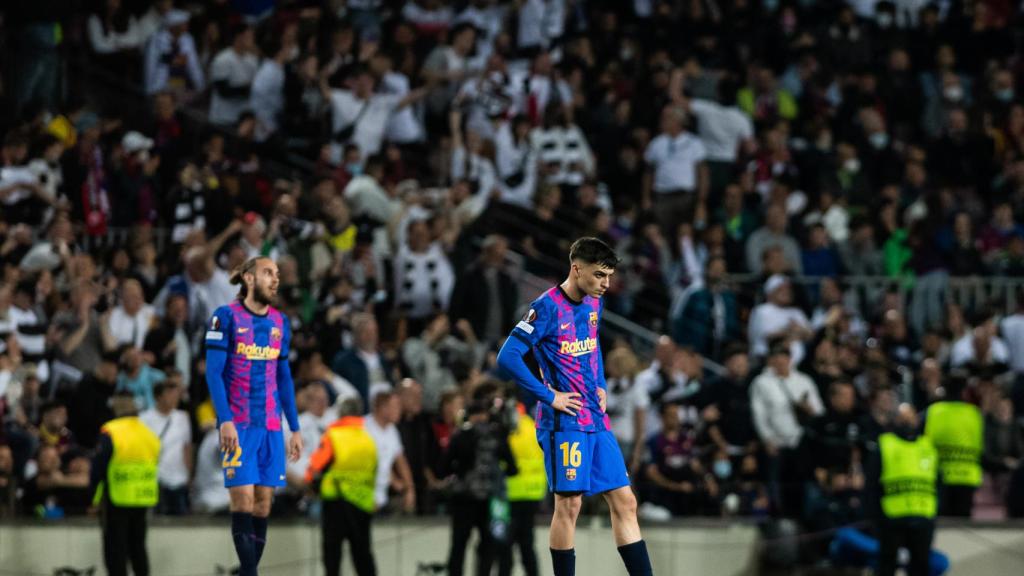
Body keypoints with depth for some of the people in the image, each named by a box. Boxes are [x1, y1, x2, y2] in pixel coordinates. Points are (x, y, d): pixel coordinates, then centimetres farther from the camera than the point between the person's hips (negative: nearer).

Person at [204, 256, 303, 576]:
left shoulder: (280, 323, 12)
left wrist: (295, 428, 14)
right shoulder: (226, 317, -3)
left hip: (271, 427, 5)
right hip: (238, 425, -5)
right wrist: (225, 420, -16)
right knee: (243, 498, -12)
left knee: (263, 502, 1)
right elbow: (213, 373, -7)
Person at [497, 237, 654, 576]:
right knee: (569, 503, -6)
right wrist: (549, 396, -16)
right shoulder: (548, 307, -13)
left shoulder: (593, 303, 10)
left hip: (596, 420, 8)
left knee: (624, 502, 5)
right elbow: (508, 357, -18)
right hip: (565, 421, -8)